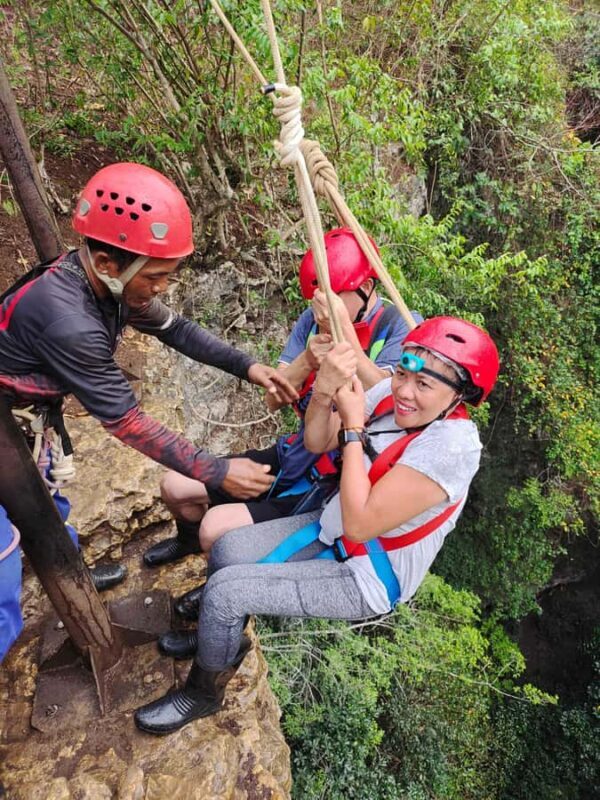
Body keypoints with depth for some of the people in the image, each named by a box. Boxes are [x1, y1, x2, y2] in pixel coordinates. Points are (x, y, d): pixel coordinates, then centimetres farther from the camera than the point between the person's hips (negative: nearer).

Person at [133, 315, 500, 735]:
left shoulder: (450, 446, -31)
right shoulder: (393, 394, -11)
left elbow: (360, 523, -31)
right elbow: (316, 443, -5)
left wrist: (353, 426, -26)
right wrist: (324, 391, -25)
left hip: (367, 580, -7)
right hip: (331, 530, 7)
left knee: (224, 591, -11)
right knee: (225, 551, 5)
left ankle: (202, 693, 20)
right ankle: (223, 635, 36)